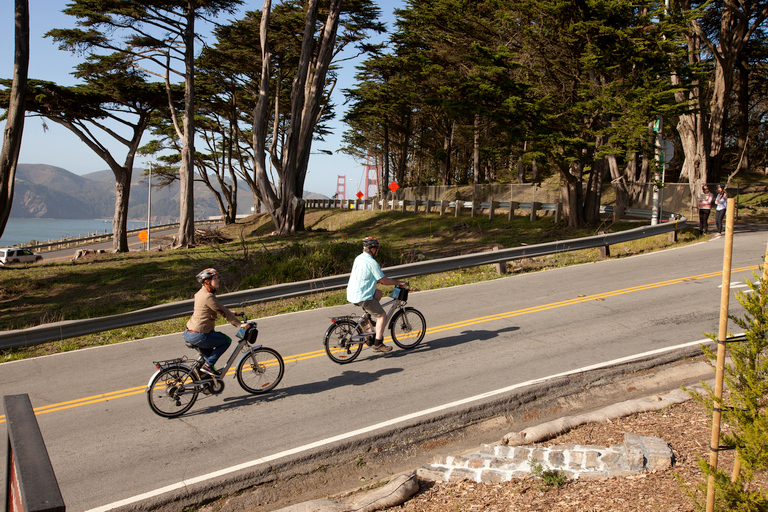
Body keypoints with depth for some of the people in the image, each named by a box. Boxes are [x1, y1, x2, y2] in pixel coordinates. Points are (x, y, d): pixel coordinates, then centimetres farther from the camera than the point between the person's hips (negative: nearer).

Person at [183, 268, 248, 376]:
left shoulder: (202, 293, 14)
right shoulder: (208, 296, -17)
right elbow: (222, 311, -16)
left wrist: (232, 313, 25)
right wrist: (239, 324, -11)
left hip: (189, 334, 10)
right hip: (199, 336, -10)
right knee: (226, 340, 3)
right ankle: (208, 365, -1)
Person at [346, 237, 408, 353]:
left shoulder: (358, 258, 12)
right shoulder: (372, 262, -15)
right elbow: (384, 280, -12)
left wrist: (379, 280, 34)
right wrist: (399, 282, 1)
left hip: (351, 294, 9)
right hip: (362, 297, -9)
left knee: (378, 293, 28)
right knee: (382, 315, 2)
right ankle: (378, 344, 1)